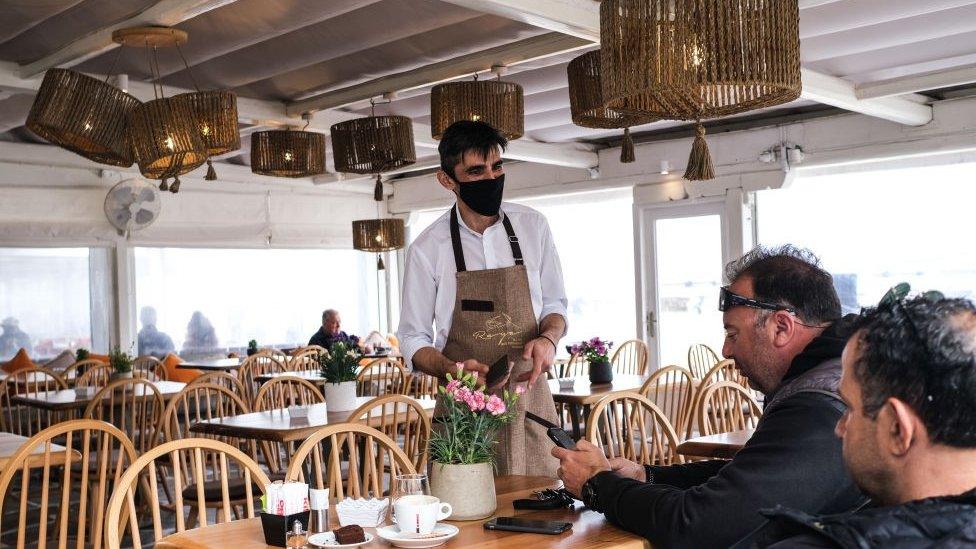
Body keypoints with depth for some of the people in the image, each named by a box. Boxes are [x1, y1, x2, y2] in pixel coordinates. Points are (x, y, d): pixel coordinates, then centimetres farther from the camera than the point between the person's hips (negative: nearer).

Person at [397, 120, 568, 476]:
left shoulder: (533, 227, 3)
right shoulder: (428, 248, -5)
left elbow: (554, 304, 12)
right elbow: (413, 340, 1)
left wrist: (547, 339, -10)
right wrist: (452, 370, -18)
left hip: (529, 397, 2)